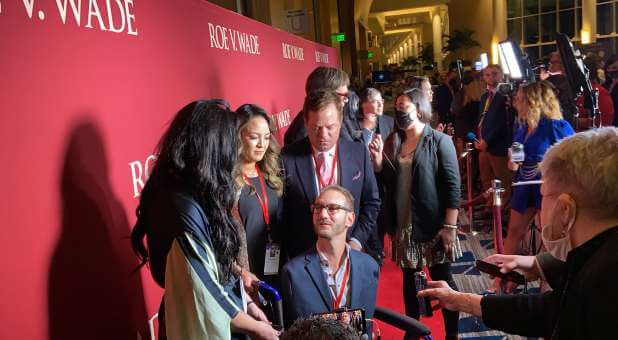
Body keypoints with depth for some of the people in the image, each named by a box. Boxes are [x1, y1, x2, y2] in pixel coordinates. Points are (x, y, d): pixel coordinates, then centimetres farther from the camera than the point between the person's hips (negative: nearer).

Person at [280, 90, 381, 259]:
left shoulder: (359, 153, -4)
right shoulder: (287, 157, -11)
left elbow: (371, 202, 4)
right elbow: (279, 213, -5)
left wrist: (357, 240, -6)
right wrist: (293, 255, -10)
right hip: (302, 258, -2)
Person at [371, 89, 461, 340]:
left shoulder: (439, 141, -7)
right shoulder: (393, 142, 7)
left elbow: (452, 186, -11)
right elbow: (385, 183, 10)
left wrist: (450, 226, -15)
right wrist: (377, 159, -8)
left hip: (434, 225, -4)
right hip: (403, 226, 5)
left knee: (442, 279, 5)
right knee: (408, 278, 13)